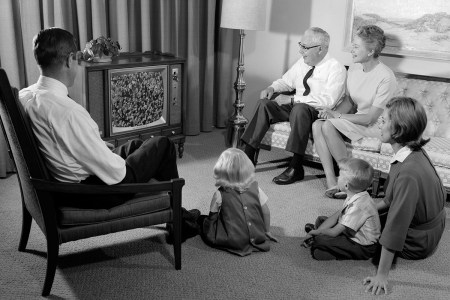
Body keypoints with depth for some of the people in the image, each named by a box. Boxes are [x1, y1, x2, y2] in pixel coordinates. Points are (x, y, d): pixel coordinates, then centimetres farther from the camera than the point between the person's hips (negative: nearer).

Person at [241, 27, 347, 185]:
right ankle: (248, 156, -13)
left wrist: (292, 99, -26)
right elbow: (286, 81, 23)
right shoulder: (302, 63, 8)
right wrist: (272, 88, -1)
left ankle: (296, 168, -32)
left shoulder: (336, 69, -13)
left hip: (319, 114, -7)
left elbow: (327, 100, -26)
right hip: (294, 108, 7)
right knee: (264, 103, -13)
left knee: (300, 108, -38)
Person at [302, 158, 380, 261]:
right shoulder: (354, 196, -4)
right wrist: (316, 231, -7)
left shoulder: (359, 206, -33)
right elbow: (336, 216, 3)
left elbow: (334, 232, -27)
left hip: (363, 249, -10)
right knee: (321, 220, 16)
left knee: (319, 241, -22)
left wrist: (315, 232, -9)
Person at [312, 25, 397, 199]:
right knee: (316, 125, -17)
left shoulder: (386, 78, -20)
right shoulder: (354, 69, 4)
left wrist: (337, 115, -20)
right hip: (358, 120, 8)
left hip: (377, 126, -8)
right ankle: (331, 182, -23)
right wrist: (333, 113, -7)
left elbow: (371, 117, -21)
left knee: (328, 126, -27)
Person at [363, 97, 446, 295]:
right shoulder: (415, 152, -8)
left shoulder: (408, 173, -37)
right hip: (425, 230, 8)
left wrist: (381, 276, -28)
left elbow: (395, 229, -33)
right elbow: (394, 197, 7)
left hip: (415, 243, -8)